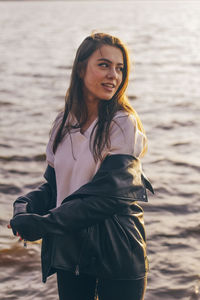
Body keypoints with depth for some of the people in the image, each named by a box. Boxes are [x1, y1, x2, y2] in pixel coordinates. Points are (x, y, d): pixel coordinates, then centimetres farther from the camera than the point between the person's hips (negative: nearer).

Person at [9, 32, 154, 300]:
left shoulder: (124, 124, -13)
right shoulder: (65, 122, 4)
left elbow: (107, 196, -20)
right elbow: (54, 184, 9)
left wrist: (44, 224, -21)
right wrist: (26, 206, -11)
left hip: (115, 251, -4)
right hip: (68, 250, 5)